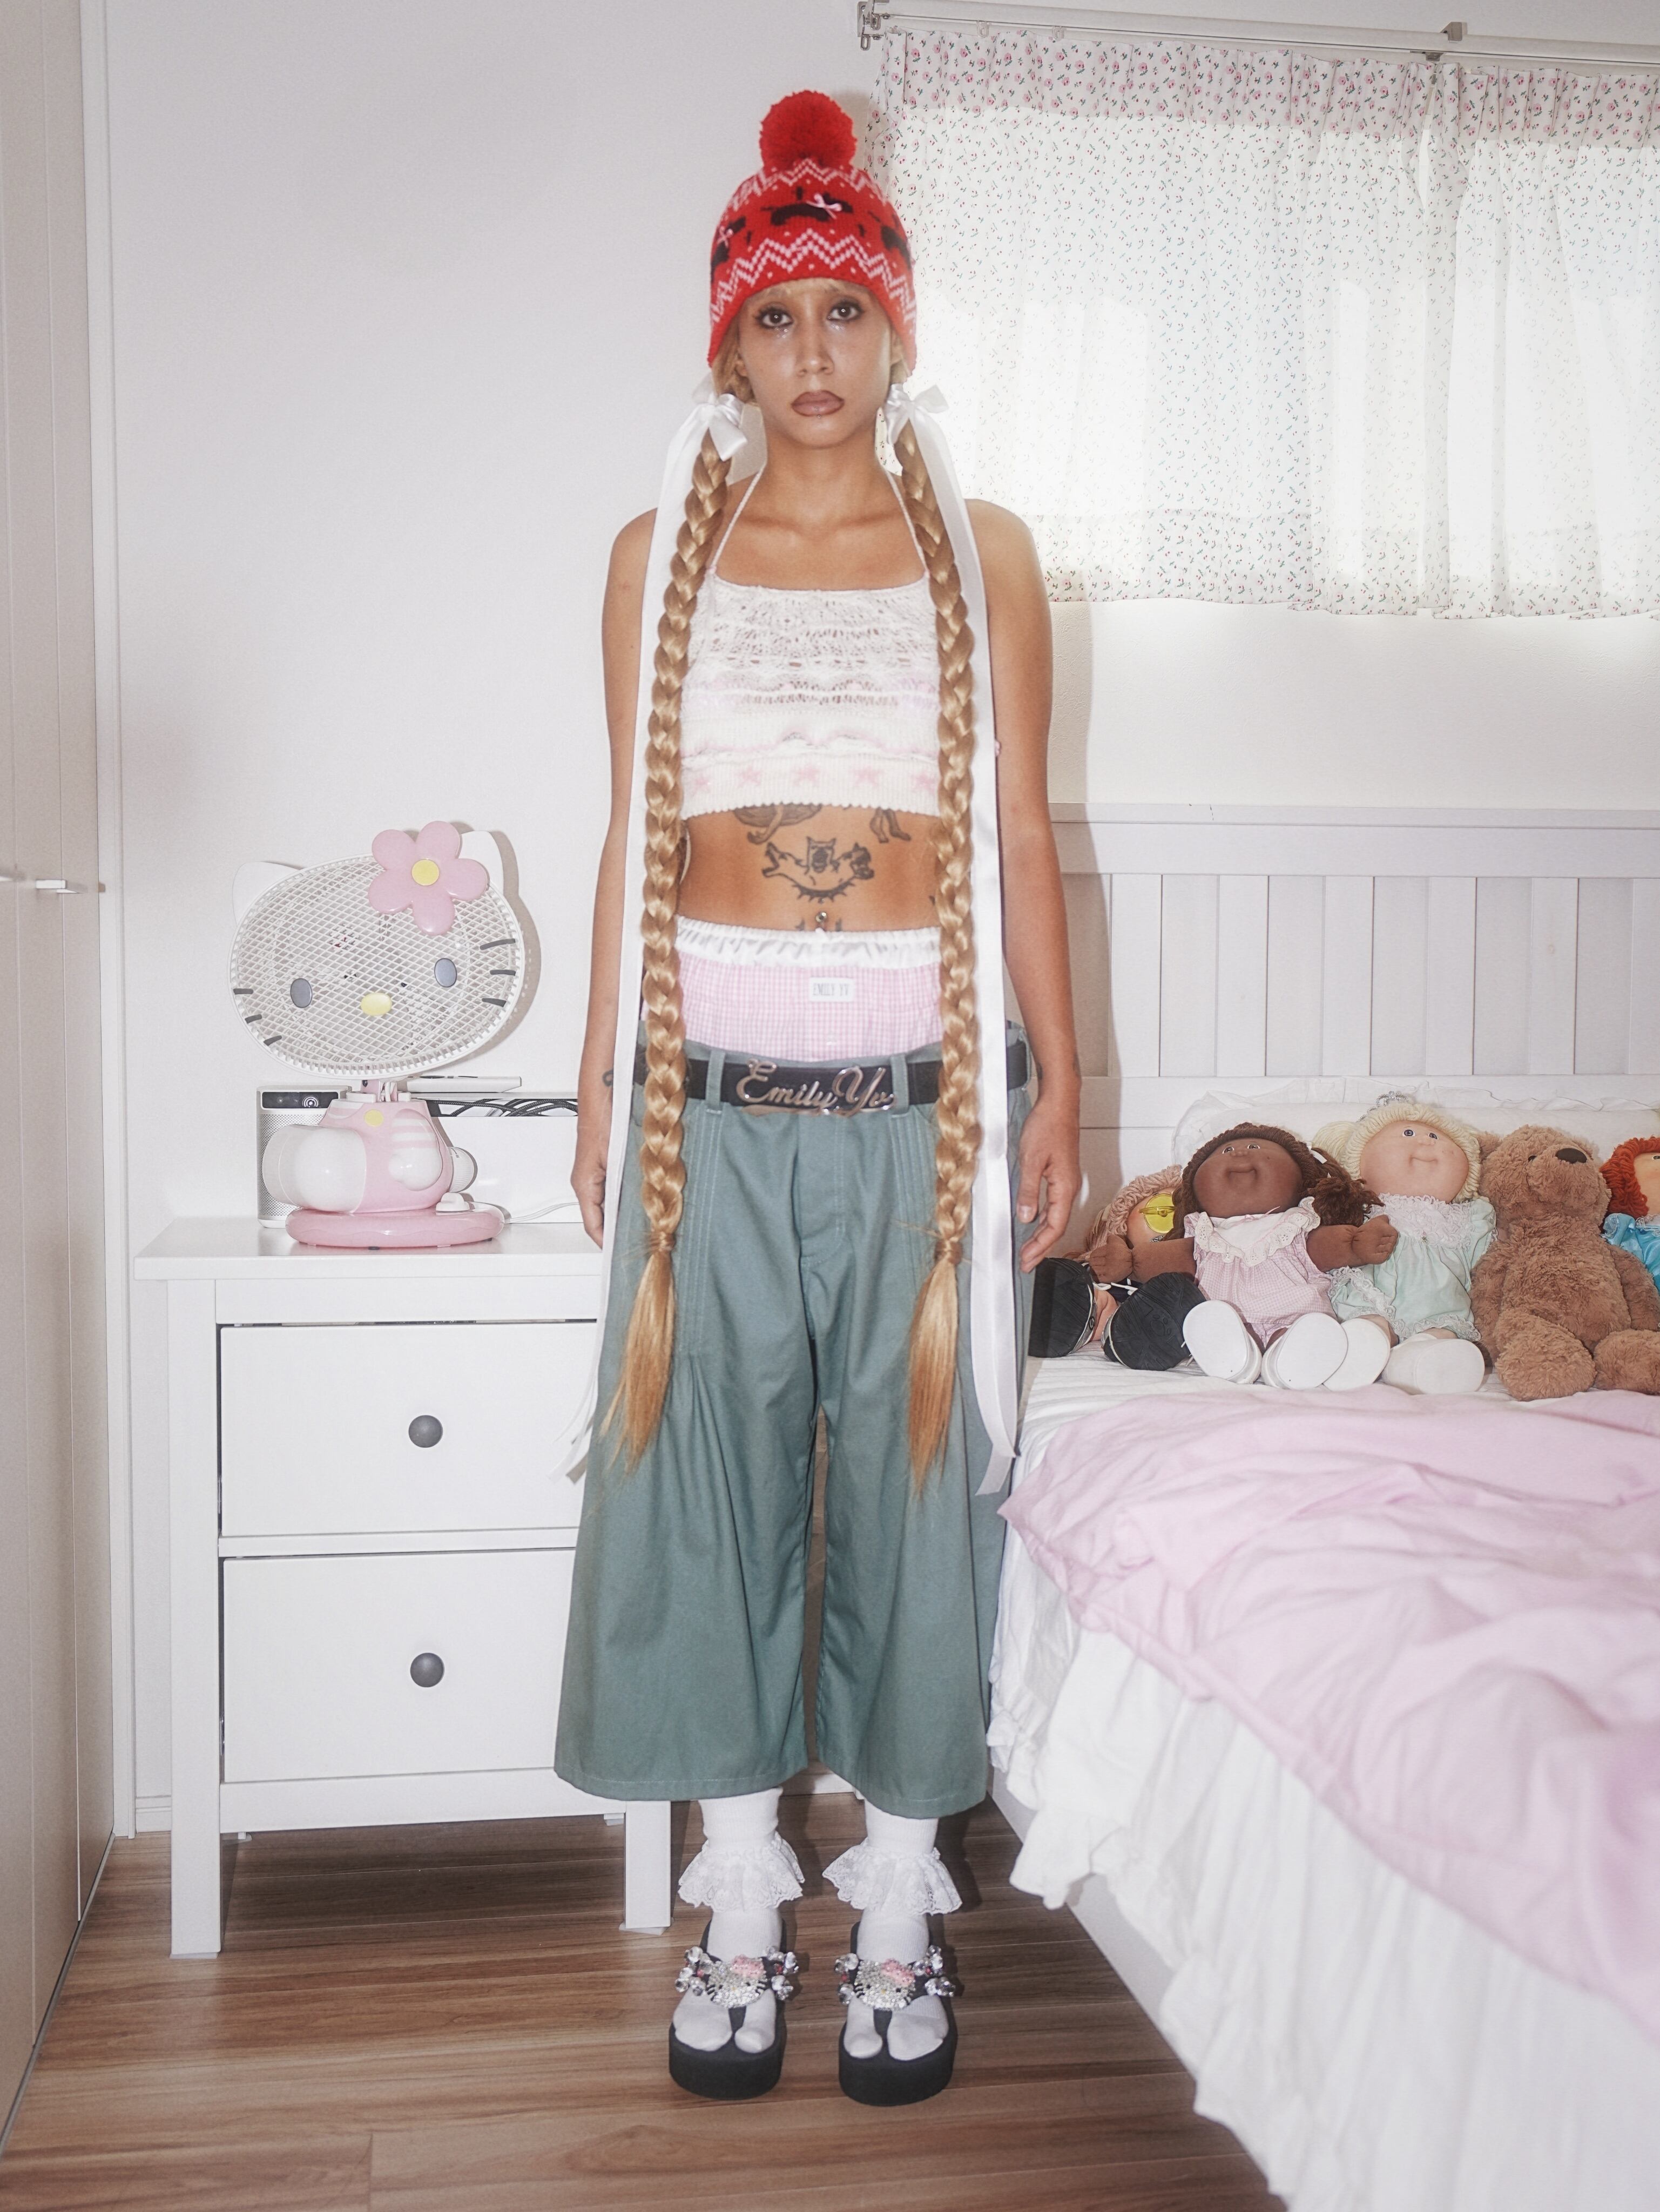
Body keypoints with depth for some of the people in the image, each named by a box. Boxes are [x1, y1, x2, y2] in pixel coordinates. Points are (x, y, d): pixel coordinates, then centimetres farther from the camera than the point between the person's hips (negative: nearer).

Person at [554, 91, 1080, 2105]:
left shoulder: (980, 554, 5)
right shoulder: (659, 557, 7)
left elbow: (1017, 833, 5)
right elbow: (632, 841, 8)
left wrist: (1056, 1083, 1)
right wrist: (602, 1087, 6)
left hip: (921, 1090, 0)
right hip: (715, 1090, 1)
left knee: (916, 1489, 7)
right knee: (707, 1489, 7)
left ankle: (895, 1917, 25)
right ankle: (739, 1915, 26)